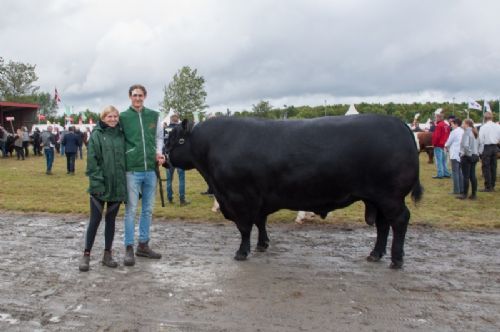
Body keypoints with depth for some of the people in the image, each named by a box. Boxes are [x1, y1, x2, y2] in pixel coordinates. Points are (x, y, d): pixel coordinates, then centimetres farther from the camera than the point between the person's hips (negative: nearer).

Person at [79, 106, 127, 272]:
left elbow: (124, 159, 11)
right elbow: (92, 161, -9)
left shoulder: (120, 135, 8)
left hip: (117, 186, 4)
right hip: (100, 187, -4)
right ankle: (86, 255, 13)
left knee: (111, 220, 11)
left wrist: (125, 184, 6)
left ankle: (107, 254, 21)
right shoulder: (96, 135, -3)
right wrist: (97, 182, -16)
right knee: (95, 220, 1)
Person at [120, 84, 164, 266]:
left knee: (148, 209, 11)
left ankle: (143, 245, 24)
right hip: (132, 170, -4)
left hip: (151, 169, 4)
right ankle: (129, 248, 9)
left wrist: (159, 152, 0)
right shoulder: (123, 117, 0)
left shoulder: (154, 116, 8)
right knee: (131, 210, 0)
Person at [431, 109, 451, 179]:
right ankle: (446, 173, 18)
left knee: (439, 160, -4)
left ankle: (440, 174, -3)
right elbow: (448, 135, 14)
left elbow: (436, 136, -19)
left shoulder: (438, 126, -16)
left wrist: (434, 143, -7)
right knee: (444, 160, 15)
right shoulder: (446, 125, 10)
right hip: (444, 145, 9)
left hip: (438, 146, -9)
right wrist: (446, 143, 19)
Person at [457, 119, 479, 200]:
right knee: (473, 176, 10)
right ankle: (473, 194, 13)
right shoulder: (474, 133, 11)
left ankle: (465, 194, 2)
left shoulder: (466, 133, -14)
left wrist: (467, 153, -11)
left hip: (467, 157, -8)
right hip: (474, 156, 8)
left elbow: (465, 145, -24)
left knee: (466, 176, -2)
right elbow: (476, 145, 11)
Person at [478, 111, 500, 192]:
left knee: (486, 167, -1)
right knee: (493, 167, 11)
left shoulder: (483, 127, -13)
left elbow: (481, 141, -11)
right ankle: (492, 186, 17)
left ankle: (488, 187, -2)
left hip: (486, 147, -6)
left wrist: (480, 152, -6)